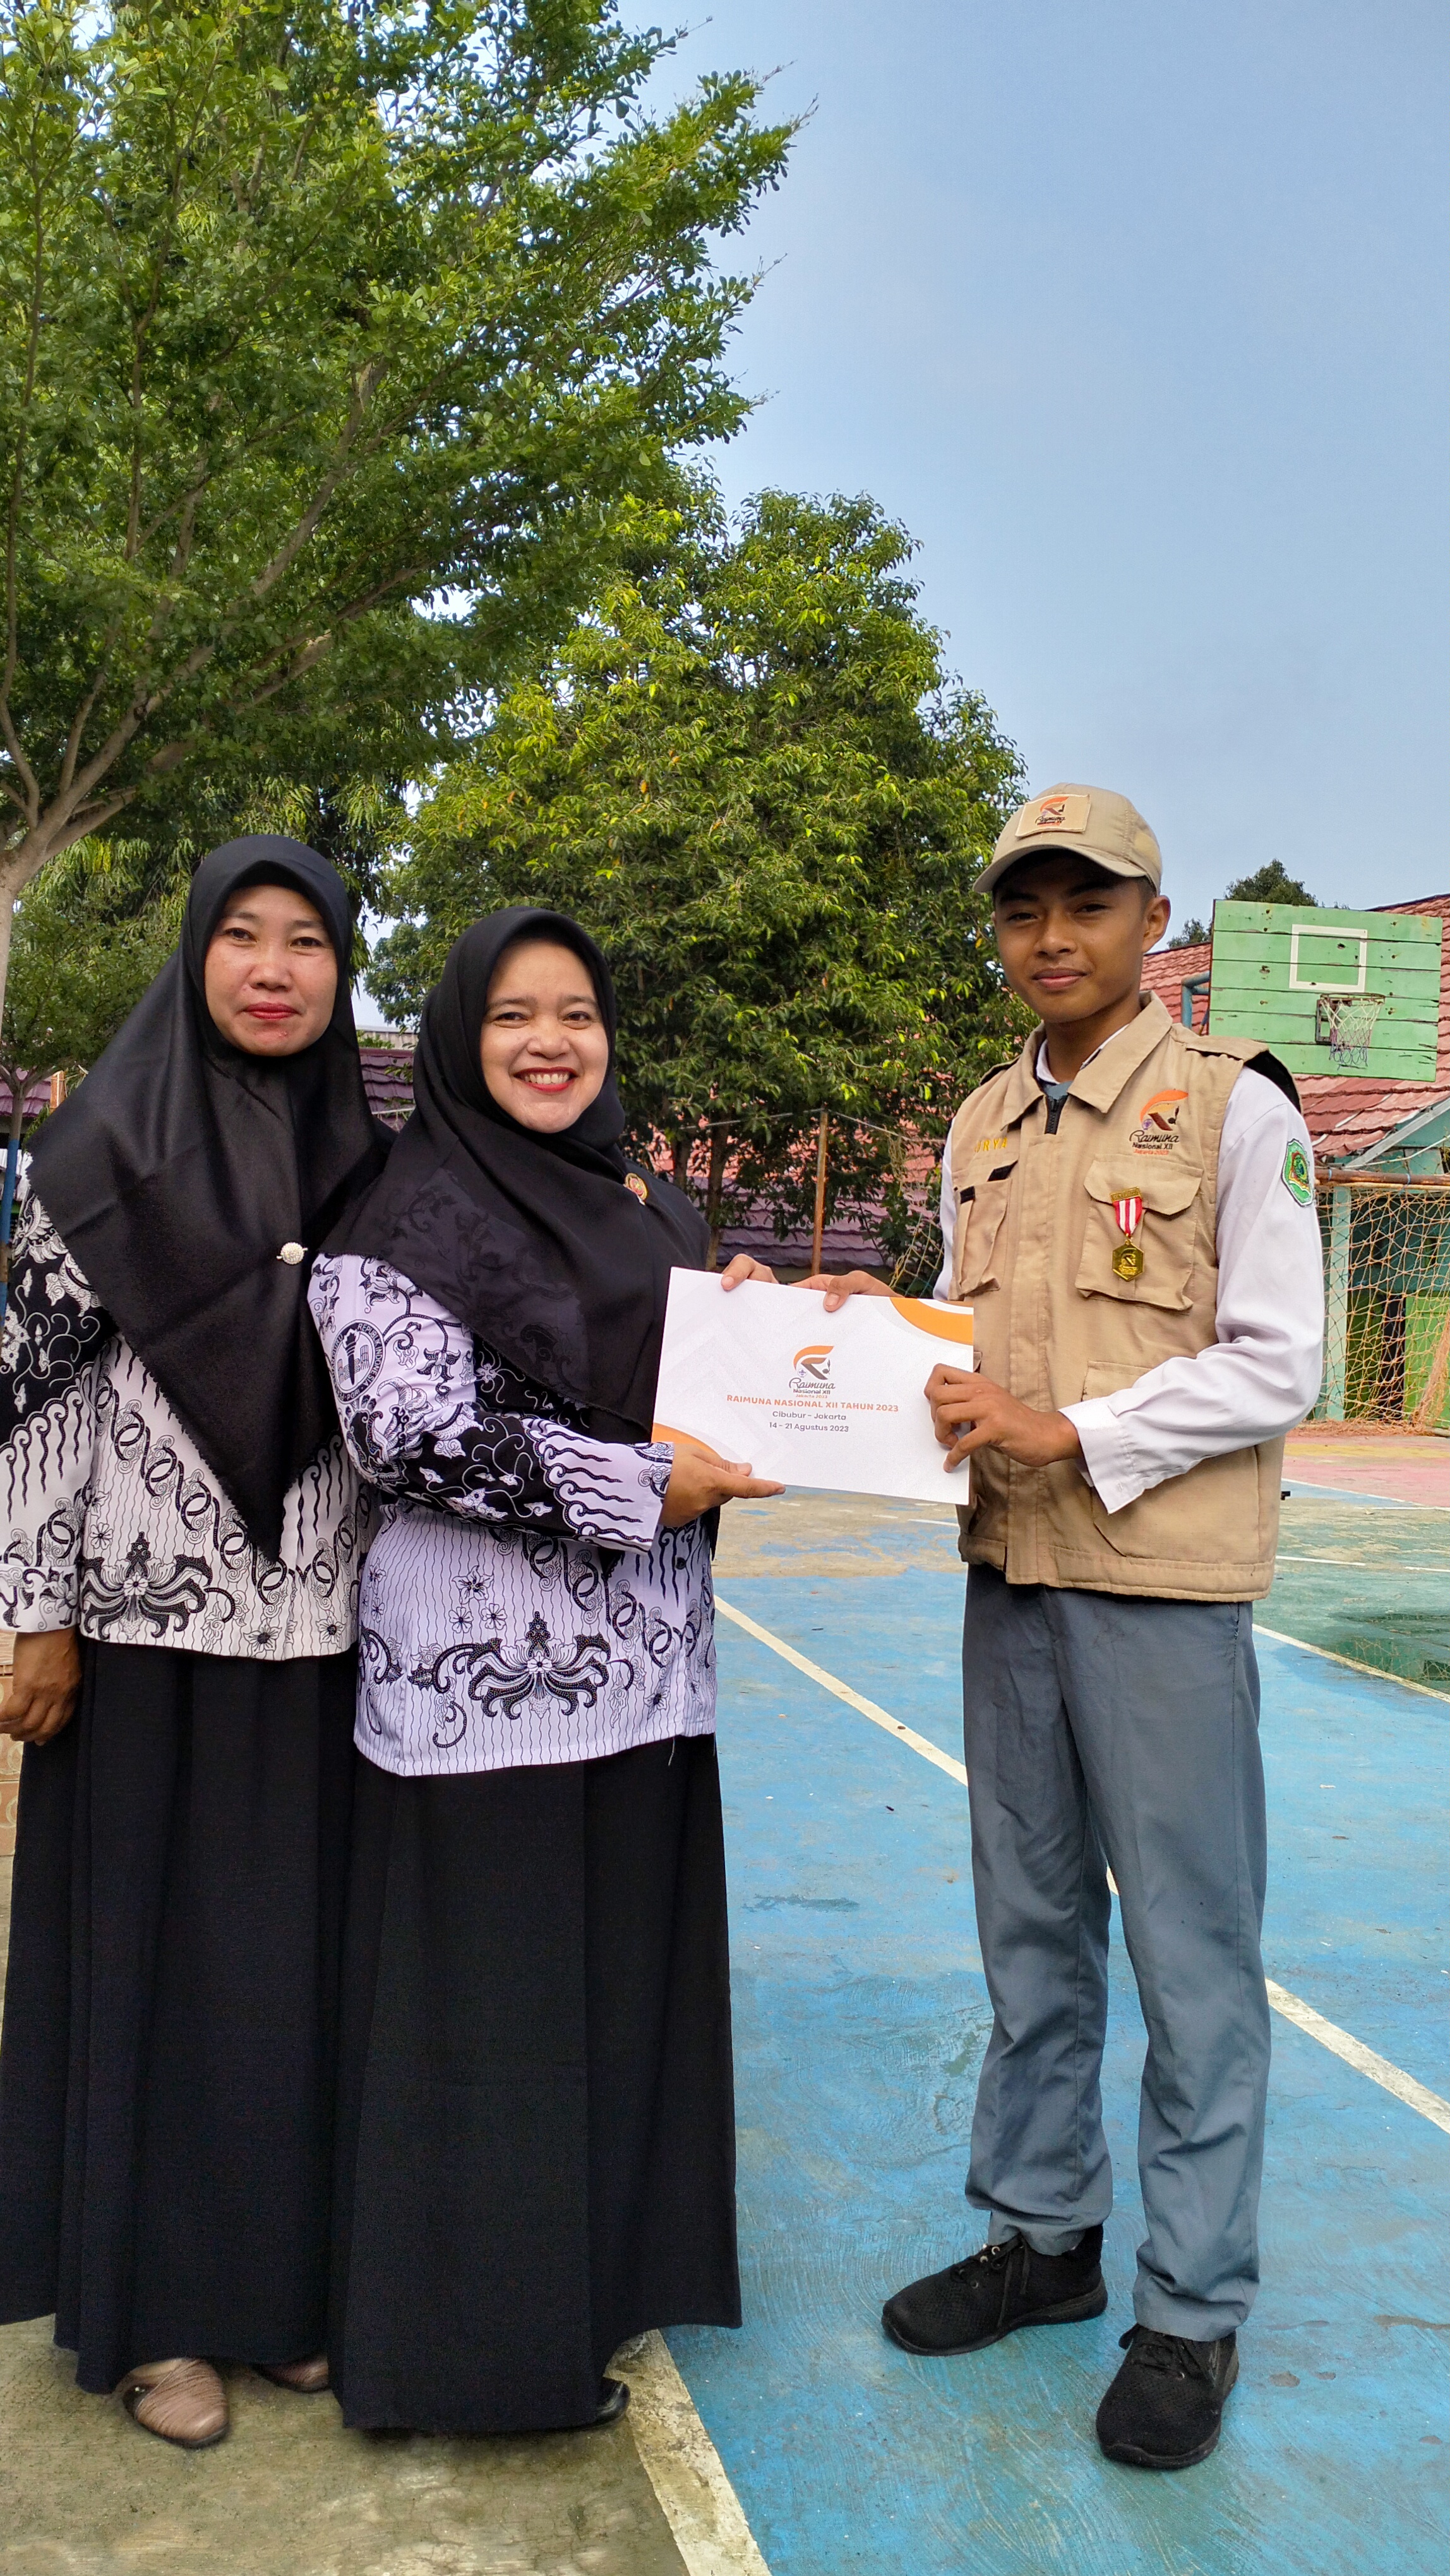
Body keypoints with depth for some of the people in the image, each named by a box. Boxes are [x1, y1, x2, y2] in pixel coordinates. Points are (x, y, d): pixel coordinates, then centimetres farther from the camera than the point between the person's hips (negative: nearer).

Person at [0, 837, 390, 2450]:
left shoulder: (364, 1163, 7)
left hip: (315, 1623, 4)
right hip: (150, 1615, -3)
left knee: (298, 1946, 10)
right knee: (147, 1943, 7)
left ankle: (280, 2275, 28)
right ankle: (150, 2304, 23)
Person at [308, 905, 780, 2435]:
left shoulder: (651, 1208, 14)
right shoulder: (416, 1216, -9)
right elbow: (410, 1434, -18)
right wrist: (637, 1489, -17)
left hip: (639, 1668, 7)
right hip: (486, 1668, -7)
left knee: (628, 1974, 15)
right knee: (492, 1995, 3)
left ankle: (605, 2269, 33)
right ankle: (486, 2329, 21)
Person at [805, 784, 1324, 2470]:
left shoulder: (1233, 1106, -7)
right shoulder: (982, 1129, 12)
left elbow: (1274, 1367, -11)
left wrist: (1072, 1431, -19)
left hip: (1164, 1580, -6)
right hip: (1008, 1571, 6)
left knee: (1190, 1952, 3)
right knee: (1032, 1923, 16)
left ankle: (1193, 2309, 18)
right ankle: (1043, 2231, 32)